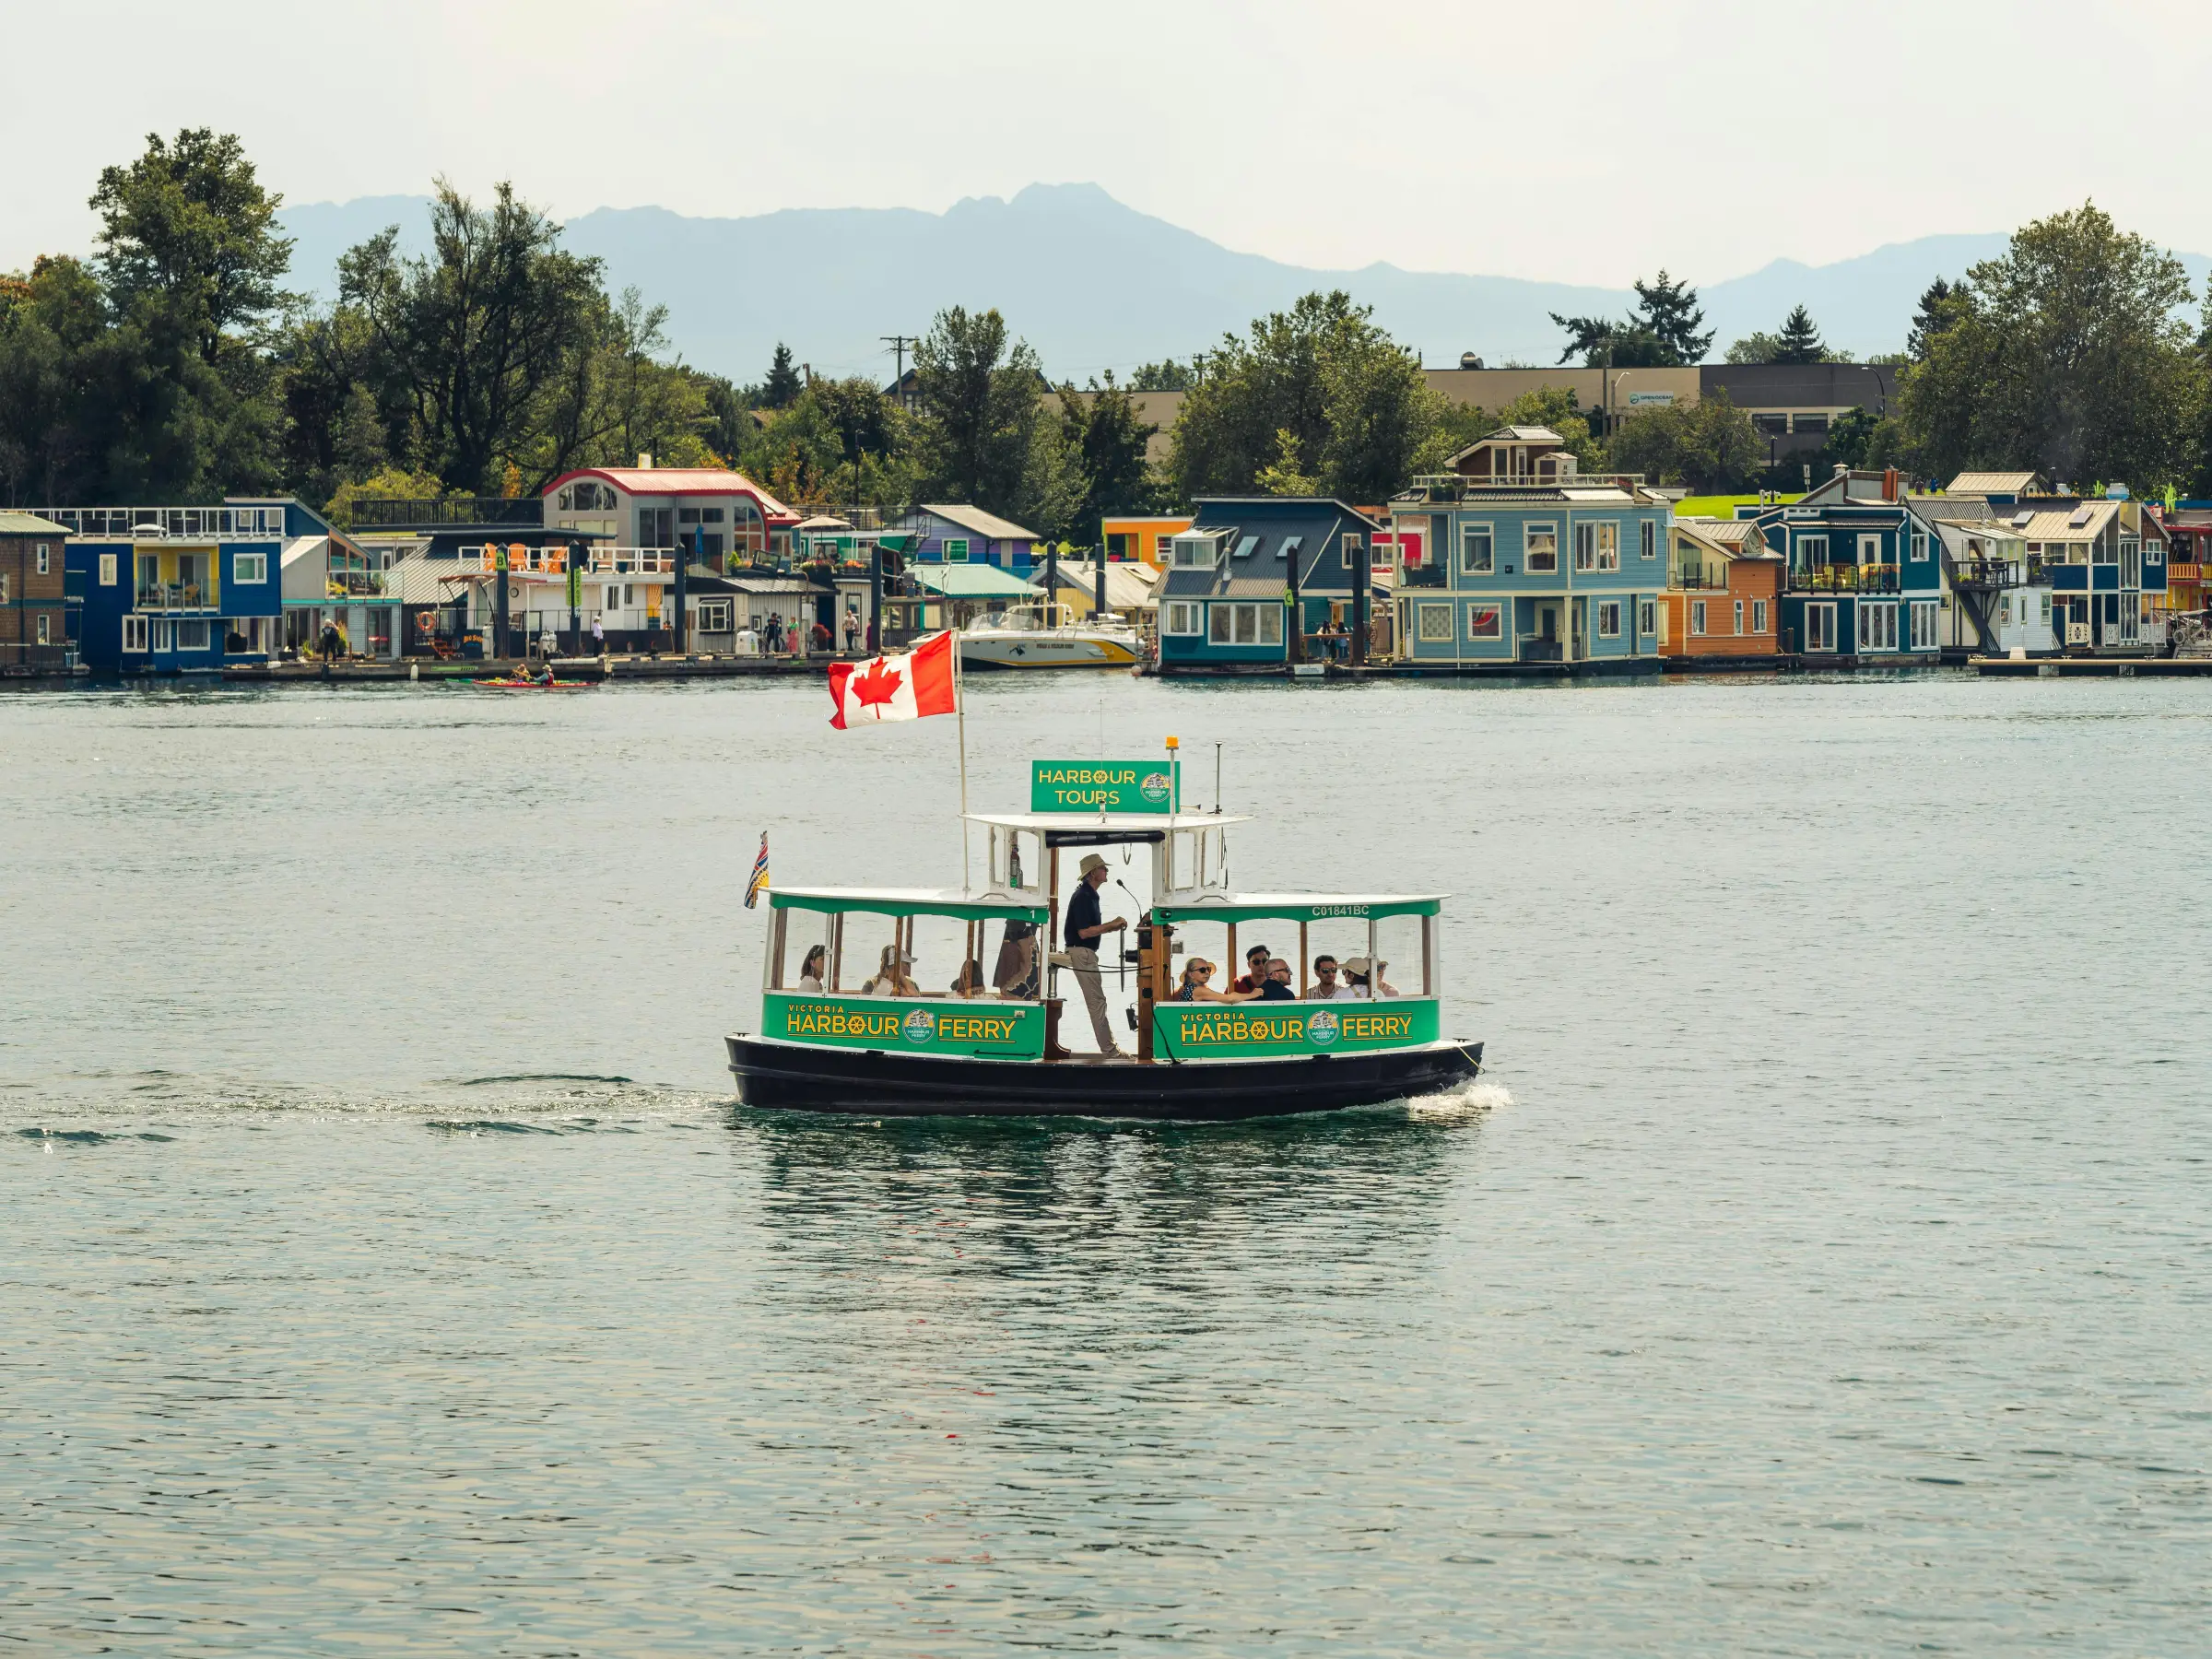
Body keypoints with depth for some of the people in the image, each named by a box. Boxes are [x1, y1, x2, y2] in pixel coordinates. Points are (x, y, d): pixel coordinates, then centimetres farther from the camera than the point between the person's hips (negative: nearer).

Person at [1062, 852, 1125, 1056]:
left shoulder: (1090, 895, 15)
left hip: (1086, 953, 11)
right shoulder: (1082, 897, -16)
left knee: (1097, 1001, 11)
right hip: (1081, 953, -11)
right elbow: (1083, 932, -21)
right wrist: (1111, 925, -16)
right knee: (1097, 1001, -9)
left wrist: (1112, 927, 10)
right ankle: (1110, 1051, -8)